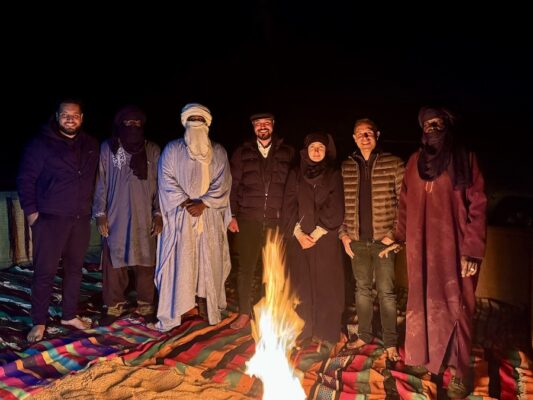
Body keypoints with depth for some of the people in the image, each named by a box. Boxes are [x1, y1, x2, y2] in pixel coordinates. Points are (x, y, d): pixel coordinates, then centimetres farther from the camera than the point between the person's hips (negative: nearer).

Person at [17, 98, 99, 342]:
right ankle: (39, 322, 14)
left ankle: (69, 315, 26)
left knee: (74, 268, 12)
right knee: (45, 271, 0)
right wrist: (30, 210, -9)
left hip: (81, 219, 4)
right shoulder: (41, 143, -5)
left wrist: (90, 208, 8)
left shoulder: (90, 146, 8)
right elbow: (25, 179, -4)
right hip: (49, 218, -4)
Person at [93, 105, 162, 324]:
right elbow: (100, 182, 4)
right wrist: (100, 213, -2)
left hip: (144, 217, 0)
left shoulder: (152, 150, 6)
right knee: (114, 262, 4)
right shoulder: (108, 148, 4)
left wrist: (159, 214, -2)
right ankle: (114, 305, 19)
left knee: (146, 262, 4)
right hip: (115, 217, 0)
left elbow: (159, 183, 4)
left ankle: (145, 305, 17)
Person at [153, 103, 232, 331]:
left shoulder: (218, 152, 11)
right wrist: (185, 203, -14)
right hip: (180, 215, -2)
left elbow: (222, 183, 1)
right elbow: (167, 180, -2)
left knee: (208, 261, 6)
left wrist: (203, 203, -12)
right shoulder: (172, 150, 7)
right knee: (178, 261, -3)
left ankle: (206, 308, 18)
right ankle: (171, 314, 5)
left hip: (209, 216, 2)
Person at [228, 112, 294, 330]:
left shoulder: (287, 153, 9)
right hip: (248, 220, 1)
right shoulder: (242, 152, 10)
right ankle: (244, 312, 19)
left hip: (278, 221, 0)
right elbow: (233, 185, 8)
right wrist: (232, 216, 0)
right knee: (245, 268, 5)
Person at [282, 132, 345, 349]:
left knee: (326, 286, 0)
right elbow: (288, 207, 4)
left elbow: (335, 210, -2)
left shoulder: (334, 176, 5)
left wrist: (317, 234, -10)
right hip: (299, 239, 1)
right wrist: (298, 233, -8)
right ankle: (302, 331, 15)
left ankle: (325, 333, 10)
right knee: (301, 286, 3)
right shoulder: (295, 174, 9)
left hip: (325, 240, -1)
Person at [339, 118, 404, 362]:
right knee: (362, 289, 15)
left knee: (386, 291, 3)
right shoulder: (346, 167, 6)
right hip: (357, 241, 3)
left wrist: (395, 233, -10)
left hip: (384, 240, -3)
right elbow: (339, 203, 9)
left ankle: (390, 343, 19)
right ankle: (364, 335, 30)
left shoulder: (393, 164, -3)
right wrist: (343, 234, 3)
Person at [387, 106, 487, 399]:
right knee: (424, 303, 10)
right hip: (421, 246, 3)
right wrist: (399, 236, 9)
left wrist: (472, 251, -13)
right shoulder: (415, 162, 9)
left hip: (453, 246, -3)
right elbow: (405, 204, 13)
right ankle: (427, 357, 26)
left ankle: (460, 370, 15)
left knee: (454, 305, 2)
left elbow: (477, 207, -6)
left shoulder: (465, 160, -2)